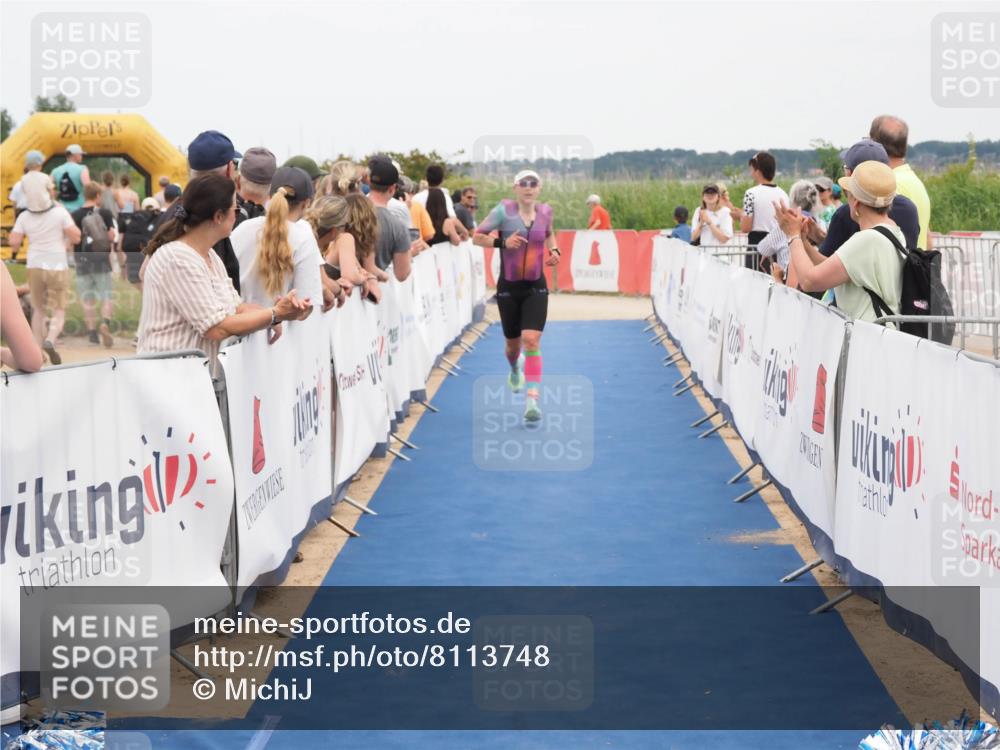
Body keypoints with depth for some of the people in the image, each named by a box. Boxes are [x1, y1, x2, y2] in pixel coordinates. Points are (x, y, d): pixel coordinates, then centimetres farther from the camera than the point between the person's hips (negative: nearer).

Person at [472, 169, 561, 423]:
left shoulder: (545, 211, 0)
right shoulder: (504, 210, -10)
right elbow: (476, 236, -8)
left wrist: (554, 251, 2)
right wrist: (502, 242, -24)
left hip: (536, 288, 1)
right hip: (508, 287, -1)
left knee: (532, 340, -16)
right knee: (513, 343, 13)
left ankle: (532, 401, -17)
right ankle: (515, 368, 51)